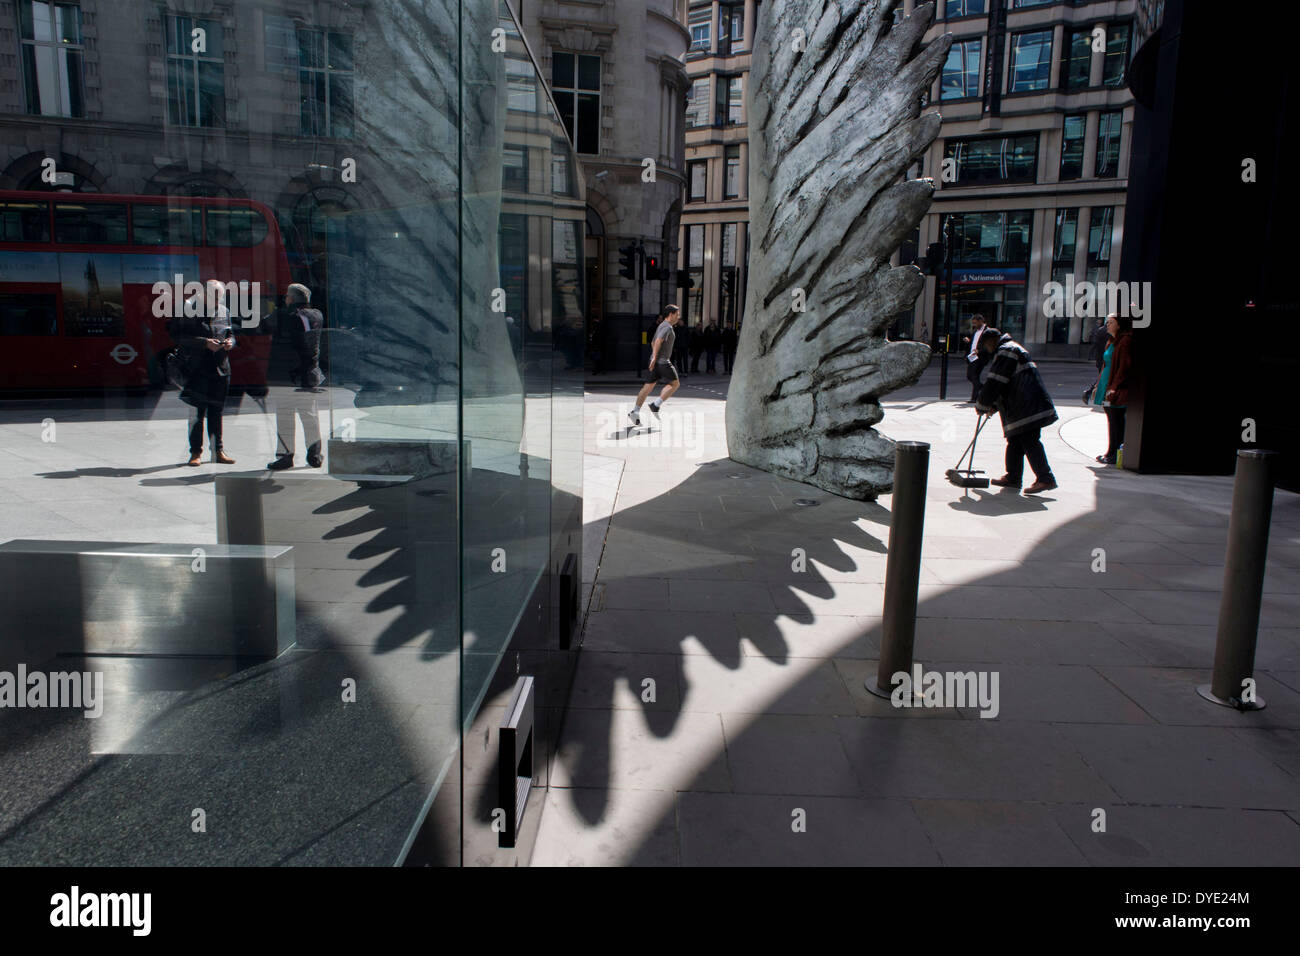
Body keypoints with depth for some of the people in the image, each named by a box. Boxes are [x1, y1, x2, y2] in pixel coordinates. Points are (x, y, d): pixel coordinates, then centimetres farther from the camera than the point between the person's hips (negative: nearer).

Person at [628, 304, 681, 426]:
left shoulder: (661, 326, 20)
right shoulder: (667, 327, -11)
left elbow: (652, 342, 27)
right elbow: (658, 341, -24)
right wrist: (655, 358, -28)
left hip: (655, 361, 9)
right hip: (662, 361, -9)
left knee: (648, 386, 6)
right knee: (674, 383, 4)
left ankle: (635, 411, -1)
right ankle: (656, 405, -5)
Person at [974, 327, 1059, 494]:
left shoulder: (1005, 351, -9)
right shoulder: (1013, 348, 26)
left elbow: (994, 383, -14)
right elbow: (1000, 383, 28)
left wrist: (982, 405, -5)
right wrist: (993, 405, 22)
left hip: (1027, 407, -11)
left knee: (1029, 441, -11)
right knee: (1014, 441, 13)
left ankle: (1046, 479, -11)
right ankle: (1013, 477, 19)